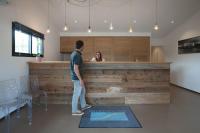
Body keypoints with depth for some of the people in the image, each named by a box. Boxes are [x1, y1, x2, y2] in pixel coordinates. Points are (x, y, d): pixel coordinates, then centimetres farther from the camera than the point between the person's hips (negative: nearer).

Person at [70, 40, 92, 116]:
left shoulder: (74, 53, 8)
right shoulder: (77, 55, -23)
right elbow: (76, 69, -26)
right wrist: (80, 79, -22)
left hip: (76, 77, 10)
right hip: (77, 78, -10)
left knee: (82, 90, 22)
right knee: (77, 94, 2)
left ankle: (83, 105, 38)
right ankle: (75, 111, 17)